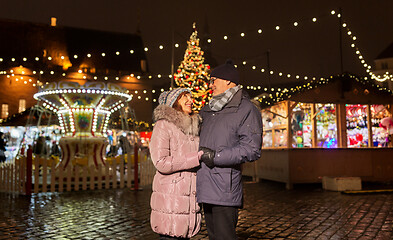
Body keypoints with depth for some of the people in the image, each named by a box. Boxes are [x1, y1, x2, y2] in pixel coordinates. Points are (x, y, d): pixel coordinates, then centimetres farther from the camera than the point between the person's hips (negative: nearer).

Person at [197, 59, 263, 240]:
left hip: (225, 189, -7)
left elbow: (252, 149, -14)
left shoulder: (246, 109, -3)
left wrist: (216, 156, -18)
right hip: (206, 186, 8)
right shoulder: (208, 110, 19)